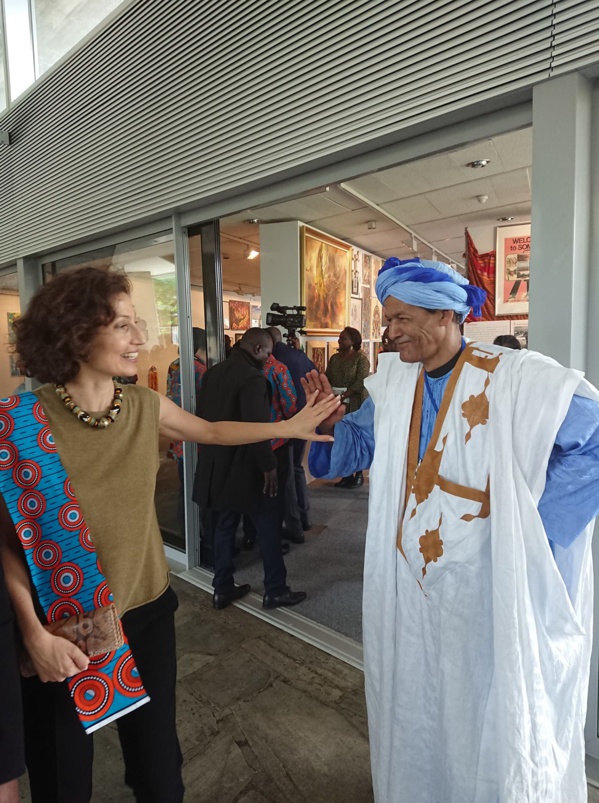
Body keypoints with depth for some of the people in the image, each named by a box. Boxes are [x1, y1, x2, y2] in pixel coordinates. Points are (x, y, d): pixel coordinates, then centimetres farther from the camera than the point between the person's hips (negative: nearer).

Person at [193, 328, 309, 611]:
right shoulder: (252, 378, -18)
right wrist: (268, 465, -15)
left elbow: (202, 416, 12)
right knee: (268, 528, 7)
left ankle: (222, 589, 27)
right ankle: (276, 591, 18)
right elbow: (256, 428, -24)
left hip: (216, 465, 8)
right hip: (244, 466, -8)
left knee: (224, 526, 17)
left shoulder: (213, 372, 8)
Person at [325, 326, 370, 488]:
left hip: (355, 404, -5)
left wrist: (343, 396, -21)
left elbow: (361, 381, -14)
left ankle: (359, 474, 12)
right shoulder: (334, 358, 13)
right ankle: (347, 474, 14)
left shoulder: (361, 357, -5)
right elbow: (326, 378, 9)